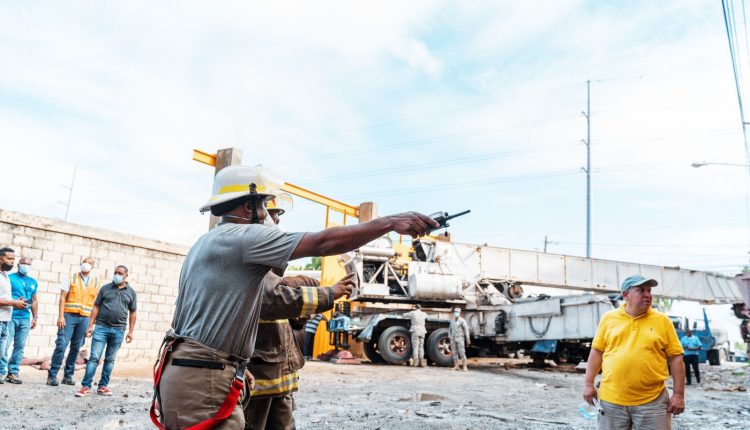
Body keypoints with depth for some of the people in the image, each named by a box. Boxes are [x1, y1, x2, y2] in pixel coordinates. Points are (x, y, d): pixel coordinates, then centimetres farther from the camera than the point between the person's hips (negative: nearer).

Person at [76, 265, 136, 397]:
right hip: (101, 327, -1)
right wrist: (90, 326, -2)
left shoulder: (131, 292, 7)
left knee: (110, 359, 9)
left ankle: (103, 386, 17)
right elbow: (96, 307, 6)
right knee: (94, 357, -5)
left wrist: (130, 331, 4)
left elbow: (132, 313, 9)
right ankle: (86, 385, 1)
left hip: (119, 330, 1)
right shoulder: (105, 288, 6)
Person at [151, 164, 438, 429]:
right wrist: (390, 222, -18)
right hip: (202, 380, -10)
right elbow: (323, 243, -21)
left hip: (187, 372, 10)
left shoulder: (205, 244, 19)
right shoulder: (242, 235, -12)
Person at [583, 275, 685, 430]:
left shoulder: (662, 320, 2)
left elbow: (675, 358, 2)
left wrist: (679, 394, -2)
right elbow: (597, 351, 7)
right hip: (612, 400, 1)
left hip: (652, 401, -1)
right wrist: (588, 384, 3)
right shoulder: (608, 318, 4)